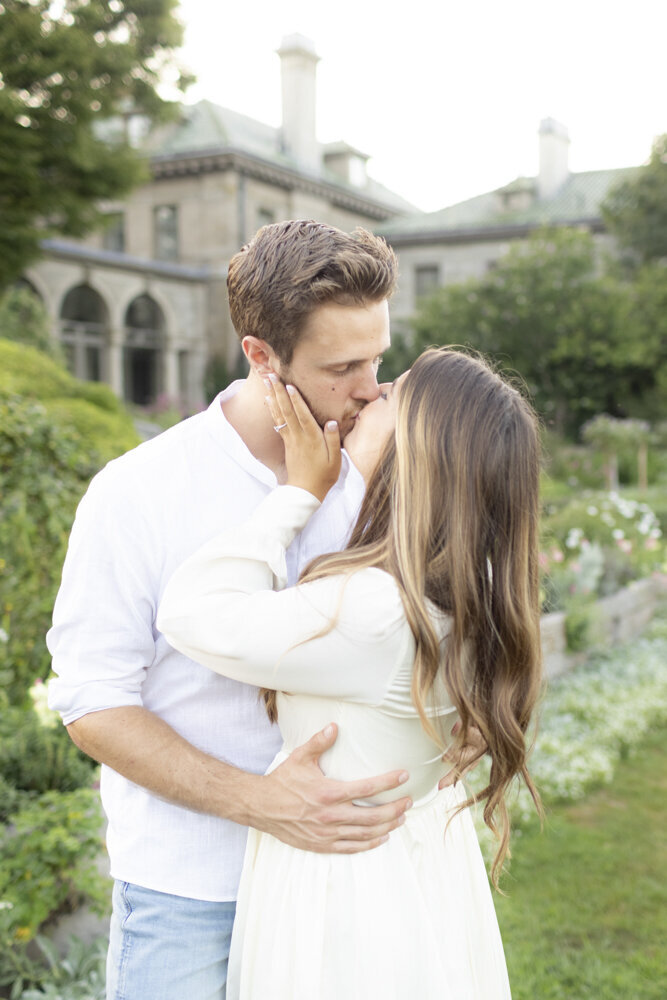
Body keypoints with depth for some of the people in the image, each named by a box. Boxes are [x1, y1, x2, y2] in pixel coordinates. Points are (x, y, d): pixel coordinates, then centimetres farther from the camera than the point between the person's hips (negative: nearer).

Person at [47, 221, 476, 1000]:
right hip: (185, 885, -3)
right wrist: (263, 803, -24)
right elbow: (92, 706, -14)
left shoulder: (363, 483, -2)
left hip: (329, 860, 4)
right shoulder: (135, 494, -14)